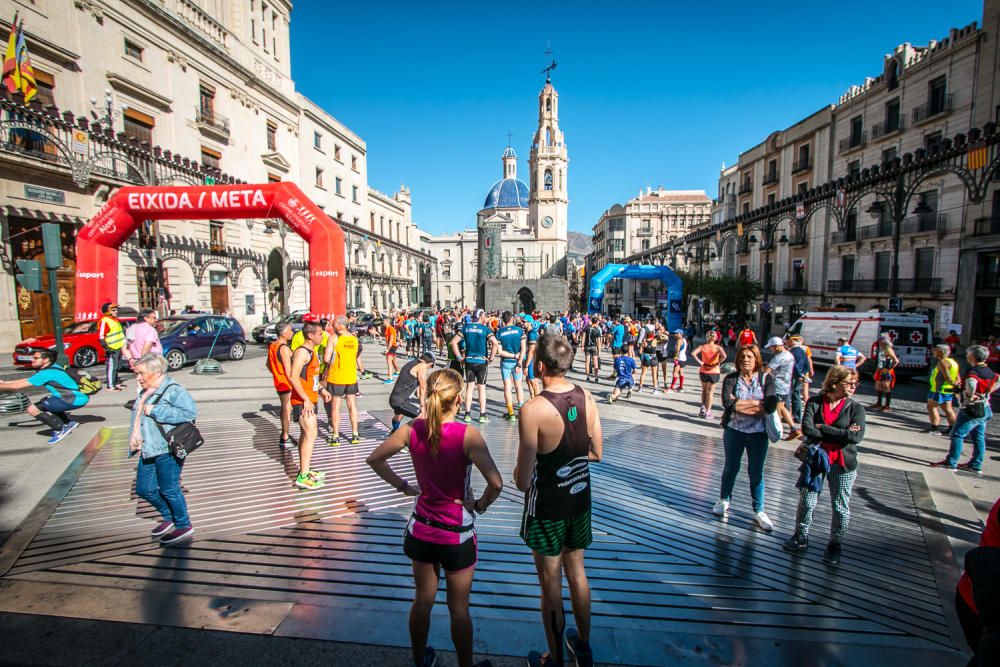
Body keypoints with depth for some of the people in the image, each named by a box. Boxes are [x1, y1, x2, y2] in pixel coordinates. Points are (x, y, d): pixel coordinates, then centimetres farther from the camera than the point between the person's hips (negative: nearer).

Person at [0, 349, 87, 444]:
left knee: (32, 409, -9)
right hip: (80, 395, 10)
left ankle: (59, 430, -1)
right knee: (45, 403, 29)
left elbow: (17, 387, -9)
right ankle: (68, 423, 26)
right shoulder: (52, 368, 14)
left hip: (76, 399, -10)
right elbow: (28, 380, 27)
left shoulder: (47, 373, -13)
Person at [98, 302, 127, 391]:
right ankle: (111, 386, -4)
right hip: (112, 349, -10)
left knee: (117, 367, 18)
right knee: (111, 367, -7)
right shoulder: (104, 321, -15)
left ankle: (116, 382, 28)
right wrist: (107, 348, -24)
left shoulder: (114, 319, 15)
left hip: (119, 347, 10)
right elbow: (101, 337, -19)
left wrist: (123, 345, 29)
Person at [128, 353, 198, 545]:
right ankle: (169, 517, 36)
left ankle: (184, 526, 21)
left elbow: (190, 412, -30)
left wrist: (155, 411, -25)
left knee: (169, 490, 2)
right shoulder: (146, 392, 12)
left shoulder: (173, 390, -16)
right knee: (144, 489, 15)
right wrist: (134, 435, 10)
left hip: (168, 451, -9)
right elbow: (137, 418, 28)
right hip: (148, 450, 9)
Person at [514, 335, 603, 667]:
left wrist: (519, 473, 0)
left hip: (547, 506, -6)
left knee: (551, 583, 14)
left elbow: (522, 480, -22)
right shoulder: (587, 398, -9)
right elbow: (596, 453, 4)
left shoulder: (533, 409, -27)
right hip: (580, 500, 6)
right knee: (576, 571, 25)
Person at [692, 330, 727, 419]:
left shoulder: (702, 346, -6)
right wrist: (717, 364, -14)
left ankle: (703, 408, 17)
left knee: (704, 390, 23)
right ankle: (707, 412, 11)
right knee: (710, 392, 8)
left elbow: (693, 354, -19)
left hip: (703, 372, 2)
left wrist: (700, 362, -11)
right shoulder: (718, 347, -10)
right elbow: (724, 356, -28)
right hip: (714, 372, -2)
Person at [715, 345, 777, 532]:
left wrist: (740, 404, -18)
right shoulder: (731, 379, -5)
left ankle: (759, 511, 22)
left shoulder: (766, 379, -5)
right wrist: (757, 403, -18)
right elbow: (727, 402, -21)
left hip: (758, 433, 0)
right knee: (731, 468, 16)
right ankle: (724, 501, 36)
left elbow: (771, 406, -19)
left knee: (756, 473, 8)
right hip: (734, 430, 1)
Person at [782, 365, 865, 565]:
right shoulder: (814, 402, -5)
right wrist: (841, 434, -19)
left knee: (840, 507, 10)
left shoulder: (856, 408, -5)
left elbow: (857, 436, -19)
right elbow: (807, 428, -18)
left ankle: (834, 545, 29)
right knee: (806, 502, 11)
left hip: (843, 465, 0)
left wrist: (822, 429, -18)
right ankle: (800, 538, 29)